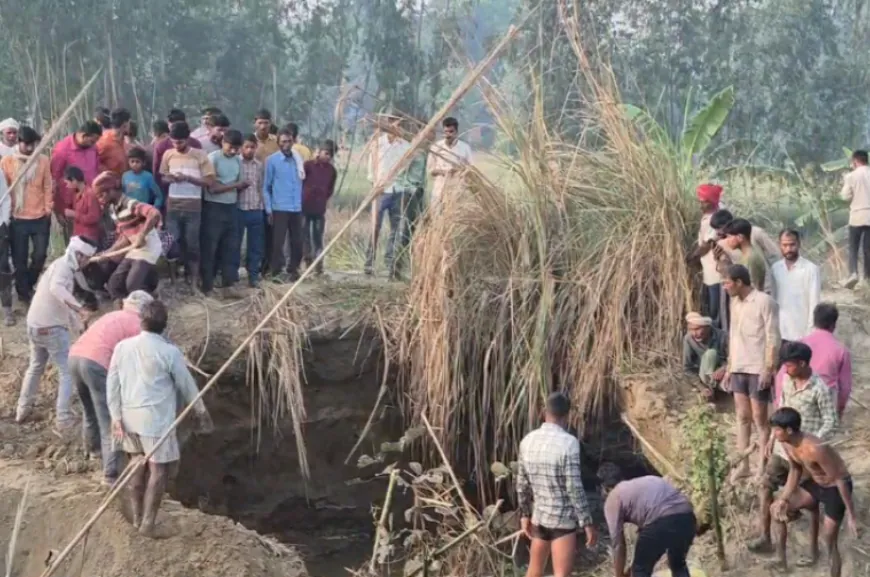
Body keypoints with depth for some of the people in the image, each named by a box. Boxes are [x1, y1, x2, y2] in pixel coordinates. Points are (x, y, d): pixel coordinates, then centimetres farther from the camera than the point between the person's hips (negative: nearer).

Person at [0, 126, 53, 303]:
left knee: (40, 255, 3)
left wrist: (48, 208, 0)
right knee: (19, 259, 5)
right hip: (17, 218, -1)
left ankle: (28, 285, 28)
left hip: (40, 218, 1)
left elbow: (48, 187, 3)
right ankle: (23, 292, 21)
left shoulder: (43, 160, -1)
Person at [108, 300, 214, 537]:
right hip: (156, 419, -6)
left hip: (129, 417, 6)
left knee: (138, 466, 19)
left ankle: (137, 519, 26)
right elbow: (187, 384, -1)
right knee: (159, 469, 4)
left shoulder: (122, 347, 1)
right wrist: (202, 412, 12)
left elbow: (112, 384, 2)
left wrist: (116, 417, 7)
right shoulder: (169, 352, -12)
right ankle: (148, 524, 3)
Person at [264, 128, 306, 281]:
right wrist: (269, 210, -7)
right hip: (279, 208, -4)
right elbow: (266, 187, -2)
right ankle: (275, 272, 5)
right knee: (278, 242, -3)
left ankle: (293, 270, 20)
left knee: (297, 242, 7)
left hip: (297, 208, 4)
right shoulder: (272, 160, -2)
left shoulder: (298, 159, 10)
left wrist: (303, 203, 9)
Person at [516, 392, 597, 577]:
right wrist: (587, 523, -12)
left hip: (539, 516, 7)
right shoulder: (568, 442, -18)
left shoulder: (528, 441, 2)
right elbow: (574, 488, -19)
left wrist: (525, 514, 21)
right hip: (563, 519, -6)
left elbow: (522, 484, 9)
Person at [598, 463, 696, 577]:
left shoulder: (613, 499, 16)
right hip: (687, 516, 7)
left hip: (662, 522, -7)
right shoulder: (645, 482, 36)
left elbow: (618, 543, 14)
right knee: (678, 564, 30)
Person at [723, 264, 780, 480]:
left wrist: (768, 369, -19)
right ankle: (742, 464, 16)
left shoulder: (764, 302, -14)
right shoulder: (735, 302, 10)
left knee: (759, 418, 0)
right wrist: (729, 368, 16)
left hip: (758, 370, -7)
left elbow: (773, 338, -15)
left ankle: (762, 467, 8)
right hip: (739, 369, 7)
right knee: (742, 416, 10)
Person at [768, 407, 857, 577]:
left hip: (836, 487, -8)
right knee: (777, 508, 6)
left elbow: (840, 480, -30)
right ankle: (780, 557, 22)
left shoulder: (815, 449, -38)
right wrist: (784, 499, -4)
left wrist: (851, 515, -25)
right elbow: (795, 470, 5)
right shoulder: (786, 443, -13)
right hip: (815, 483, 8)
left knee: (829, 540, -5)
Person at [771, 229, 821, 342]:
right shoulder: (775, 269, 4)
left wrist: (810, 334, -12)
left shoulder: (811, 269, -10)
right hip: (780, 333, 4)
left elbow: (814, 303, -10)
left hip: (802, 334, -4)